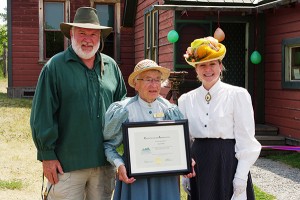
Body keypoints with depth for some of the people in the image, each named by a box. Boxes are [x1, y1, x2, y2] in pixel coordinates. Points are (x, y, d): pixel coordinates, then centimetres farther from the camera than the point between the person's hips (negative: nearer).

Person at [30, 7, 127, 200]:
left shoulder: (111, 66, 8)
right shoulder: (55, 66, -5)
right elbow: (42, 116, -7)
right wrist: (47, 155, -9)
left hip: (105, 162, 4)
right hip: (67, 163, -4)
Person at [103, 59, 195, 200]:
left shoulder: (170, 111, 6)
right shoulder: (124, 110, -5)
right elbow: (108, 144, -1)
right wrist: (119, 164, -16)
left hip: (165, 178, 3)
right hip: (134, 177, -3)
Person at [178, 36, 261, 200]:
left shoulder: (238, 95, -5)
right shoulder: (186, 100, 6)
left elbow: (245, 140, -7)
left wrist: (241, 177, -12)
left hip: (228, 163, -3)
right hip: (198, 165, 4)